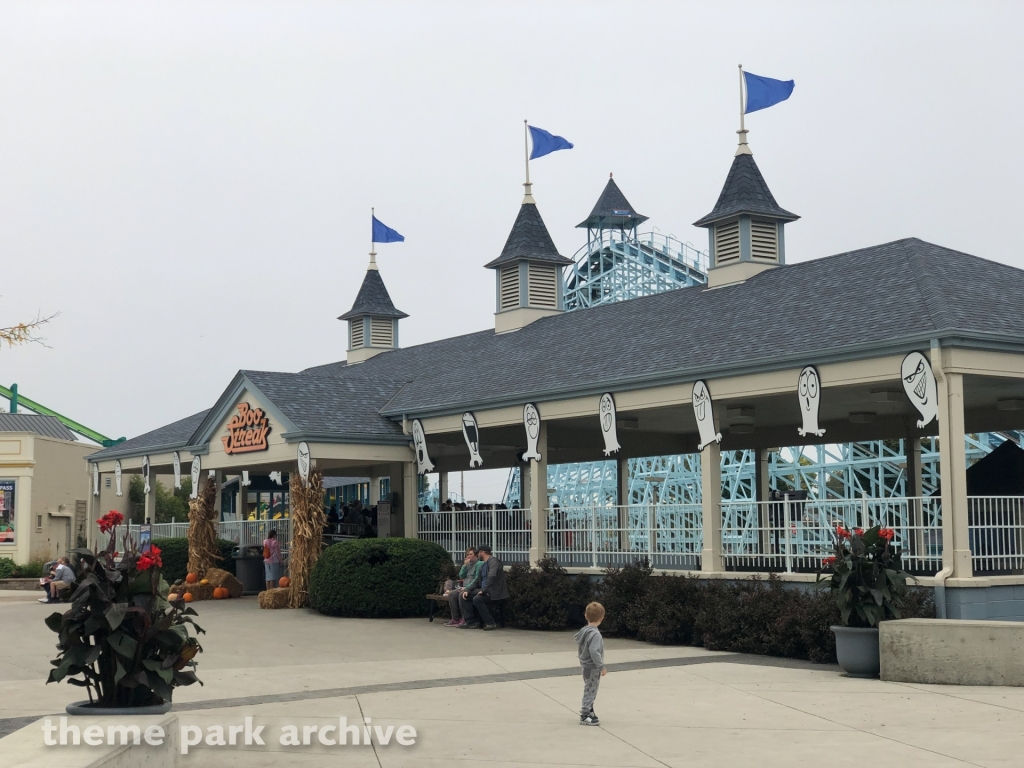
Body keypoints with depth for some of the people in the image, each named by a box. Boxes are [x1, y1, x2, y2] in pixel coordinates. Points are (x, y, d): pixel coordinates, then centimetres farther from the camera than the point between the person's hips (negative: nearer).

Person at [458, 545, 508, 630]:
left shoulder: (493, 561, -11)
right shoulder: (483, 565, 20)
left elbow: (492, 576, -26)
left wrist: (484, 590, -25)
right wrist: (467, 590, 7)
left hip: (494, 591, -10)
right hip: (485, 590, 10)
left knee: (477, 599, -30)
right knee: (466, 596, 1)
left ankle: (490, 623, -19)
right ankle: (471, 622, 0)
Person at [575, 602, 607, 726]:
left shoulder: (584, 631, 3)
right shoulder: (595, 634, -24)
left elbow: (579, 647, 15)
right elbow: (594, 652, -30)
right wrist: (601, 667, -22)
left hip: (586, 666, 9)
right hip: (593, 668, -9)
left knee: (589, 690, 24)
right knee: (590, 691, 2)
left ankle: (586, 709, 38)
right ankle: (585, 716, 9)